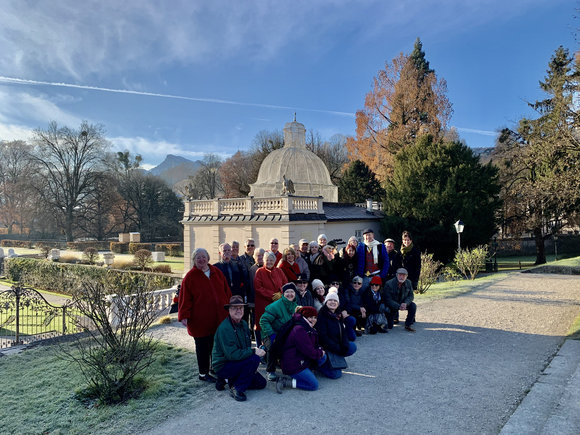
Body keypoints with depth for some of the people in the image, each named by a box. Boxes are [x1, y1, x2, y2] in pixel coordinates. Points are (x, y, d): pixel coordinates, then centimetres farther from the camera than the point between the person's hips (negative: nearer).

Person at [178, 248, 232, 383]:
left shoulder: (217, 272, 7)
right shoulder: (190, 277, -6)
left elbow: (226, 292, 12)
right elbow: (185, 298, -9)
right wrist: (184, 316, -15)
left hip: (219, 318, 4)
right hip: (200, 320, -4)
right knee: (203, 347, 7)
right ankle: (203, 374, 23)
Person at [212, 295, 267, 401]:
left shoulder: (244, 324, 4)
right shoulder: (224, 328, -24)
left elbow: (247, 347, 13)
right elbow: (232, 354, -30)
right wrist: (254, 351, -30)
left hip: (236, 363, 9)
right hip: (223, 366, -8)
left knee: (261, 383, 4)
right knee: (254, 359, -27)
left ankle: (228, 380, 12)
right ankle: (237, 388, -13)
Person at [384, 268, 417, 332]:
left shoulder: (408, 283, -10)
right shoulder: (389, 284, -23)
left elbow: (411, 295, -5)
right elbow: (388, 300, -23)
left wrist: (405, 303, -26)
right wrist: (398, 307, -36)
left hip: (403, 303, 4)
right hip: (392, 305, -4)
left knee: (413, 306, -25)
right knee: (389, 327, -9)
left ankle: (408, 325, -7)